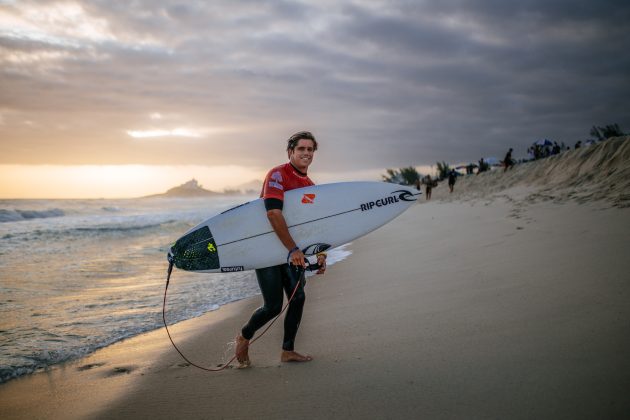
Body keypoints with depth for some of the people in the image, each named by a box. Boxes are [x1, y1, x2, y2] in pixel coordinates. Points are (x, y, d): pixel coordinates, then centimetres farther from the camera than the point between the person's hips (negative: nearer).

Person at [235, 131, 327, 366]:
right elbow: (273, 213, -29)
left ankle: (288, 350, 17)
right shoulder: (277, 175, -16)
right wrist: (293, 249, -30)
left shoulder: (310, 185, 9)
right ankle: (244, 338, 21)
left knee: (298, 298, 2)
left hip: (291, 250, 7)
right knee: (273, 306, -6)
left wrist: (320, 253, 6)